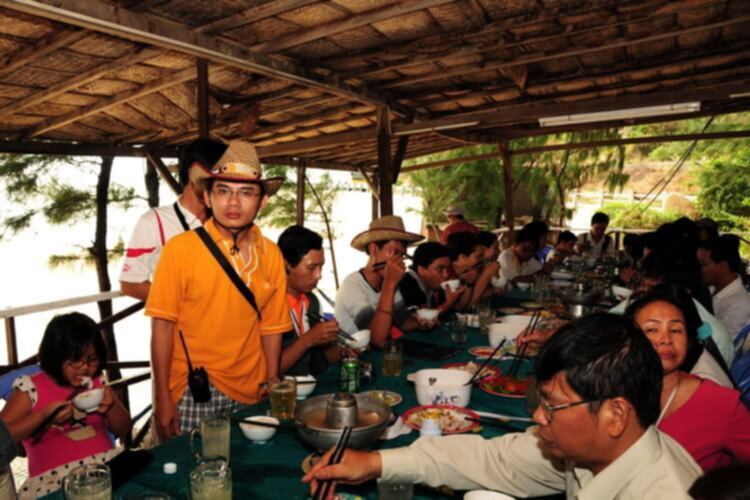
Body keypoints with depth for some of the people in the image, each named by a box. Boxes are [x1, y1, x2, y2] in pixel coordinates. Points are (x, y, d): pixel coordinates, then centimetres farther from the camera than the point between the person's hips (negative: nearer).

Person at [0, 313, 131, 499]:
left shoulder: (97, 383, 10)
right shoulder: (31, 388, 0)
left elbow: (123, 430, 15)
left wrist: (112, 406, -5)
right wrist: (43, 415, -16)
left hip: (107, 464, 3)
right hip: (55, 475, -3)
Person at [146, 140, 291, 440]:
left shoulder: (271, 255, -1)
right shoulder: (180, 249, -9)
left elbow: (271, 328, 4)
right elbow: (162, 325, -8)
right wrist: (163, 399, -9)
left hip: (249, 394, 3)